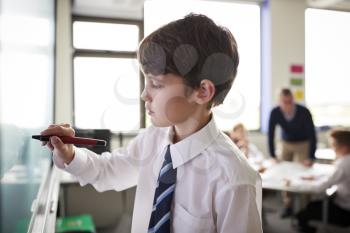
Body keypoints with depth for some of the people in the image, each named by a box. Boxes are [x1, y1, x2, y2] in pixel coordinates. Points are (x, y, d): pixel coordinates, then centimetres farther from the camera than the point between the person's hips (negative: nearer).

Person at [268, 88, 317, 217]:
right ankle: (287, 205, 12)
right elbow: (271, 134, -13)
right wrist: (272, 156, -14)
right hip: (286, 144, 3)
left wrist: (311, 158, -28)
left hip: (303, 144, -3)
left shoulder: (304, 112, -29)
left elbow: (312, 134, -25)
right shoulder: (275, 113, -21)